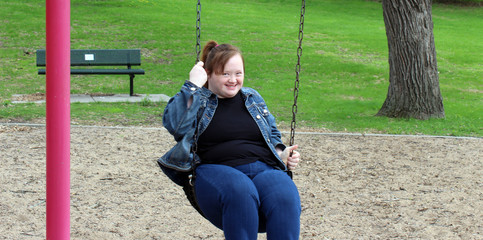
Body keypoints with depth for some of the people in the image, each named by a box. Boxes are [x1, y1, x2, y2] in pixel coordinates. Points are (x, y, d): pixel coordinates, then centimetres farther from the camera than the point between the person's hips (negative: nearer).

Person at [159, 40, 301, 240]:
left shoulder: (252, 98, 27)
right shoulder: (196, 100, 13)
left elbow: (273, 136, 32)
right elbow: (176, 126, -7)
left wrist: (283, 154, 10)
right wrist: (193, 85, -6)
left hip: (264, 169, 3)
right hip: (216, 171, -3)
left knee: (284, 198, -34)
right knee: (240, 191, -41)